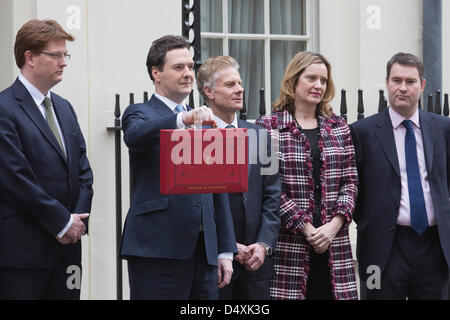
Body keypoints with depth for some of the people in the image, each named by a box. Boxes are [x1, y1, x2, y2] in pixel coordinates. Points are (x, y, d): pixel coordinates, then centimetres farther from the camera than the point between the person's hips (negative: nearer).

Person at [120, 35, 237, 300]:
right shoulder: (140, 113, 3)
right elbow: (135, 136, -23)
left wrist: (226, 251, 14)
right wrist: (184, 119, -38)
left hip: (204, 249, 6)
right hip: (159, 248, -6)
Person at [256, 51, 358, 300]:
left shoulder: (338, 127, 14)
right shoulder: (268, 127, 0)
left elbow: (350, 181, 10)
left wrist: (334, 225, -6)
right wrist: (306, 228, -11)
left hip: (334, 242, 4)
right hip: (288, 242, -4)